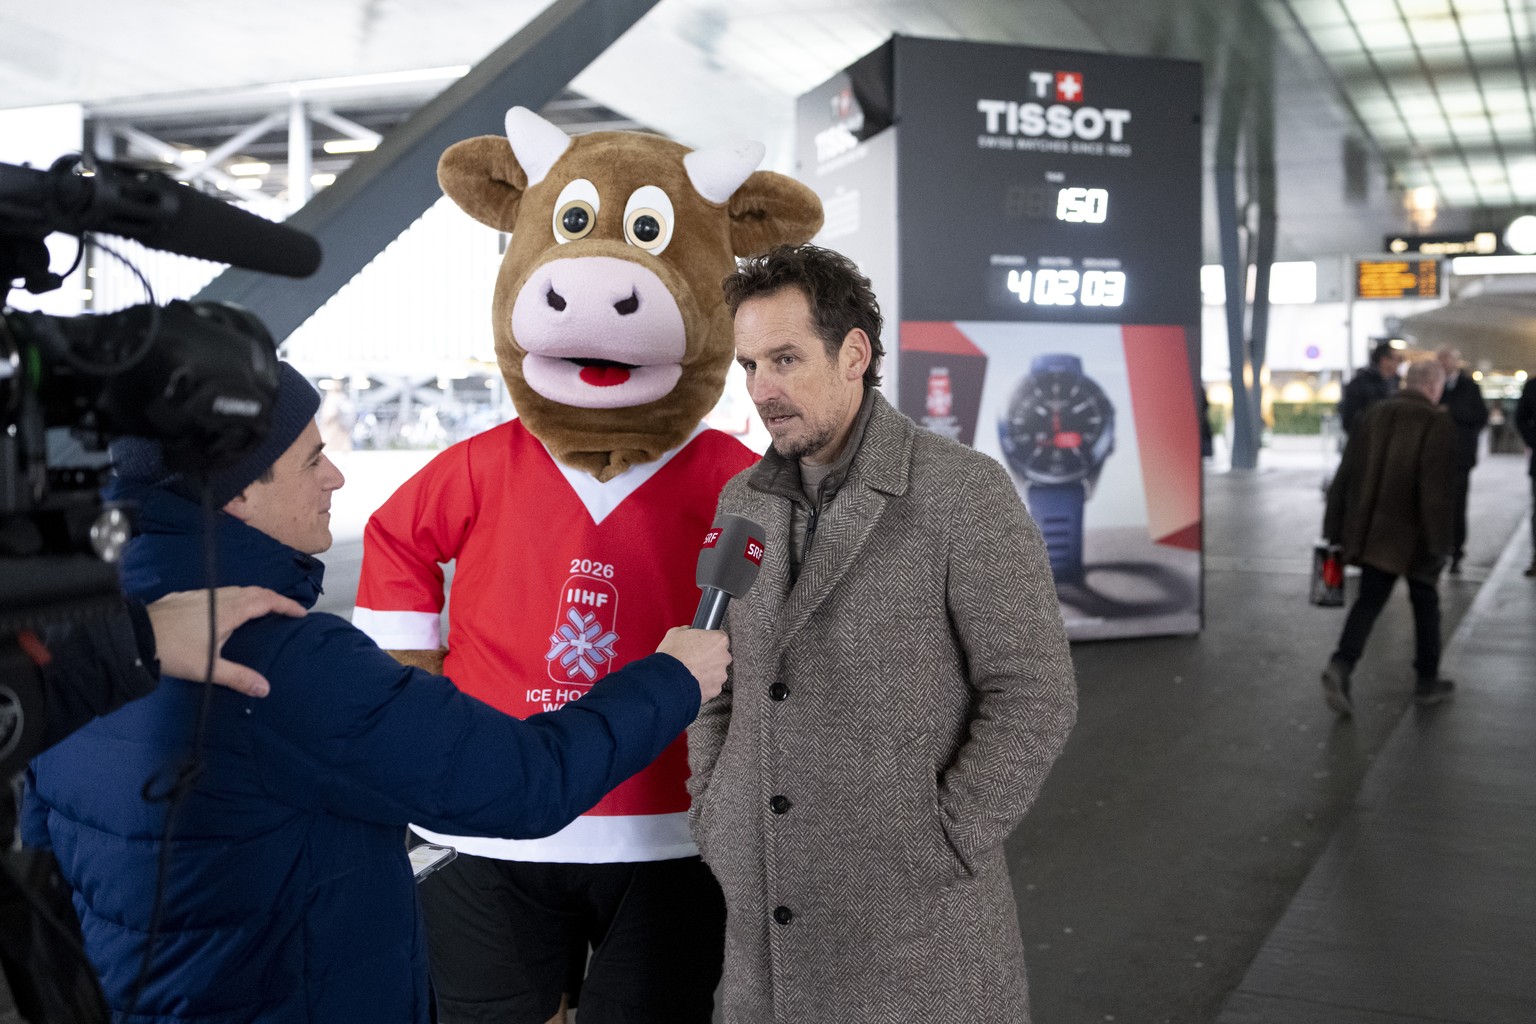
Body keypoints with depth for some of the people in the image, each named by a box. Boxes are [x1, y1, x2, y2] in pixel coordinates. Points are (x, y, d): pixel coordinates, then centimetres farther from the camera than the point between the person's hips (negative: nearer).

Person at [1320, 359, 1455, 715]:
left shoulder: (1375, 414, 4)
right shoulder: (1437, 424, -12)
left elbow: (1346, 474, 5)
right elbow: (1435, 489, -18)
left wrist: (1336, 529, 10)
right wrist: (1437, 543, -12)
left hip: (1372, 534, 4)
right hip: (1414, 537, -4)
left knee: (1369, 600, 9)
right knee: (1425, 603, 13)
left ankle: (1340, 666, -11)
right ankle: (1427, 680, 22)